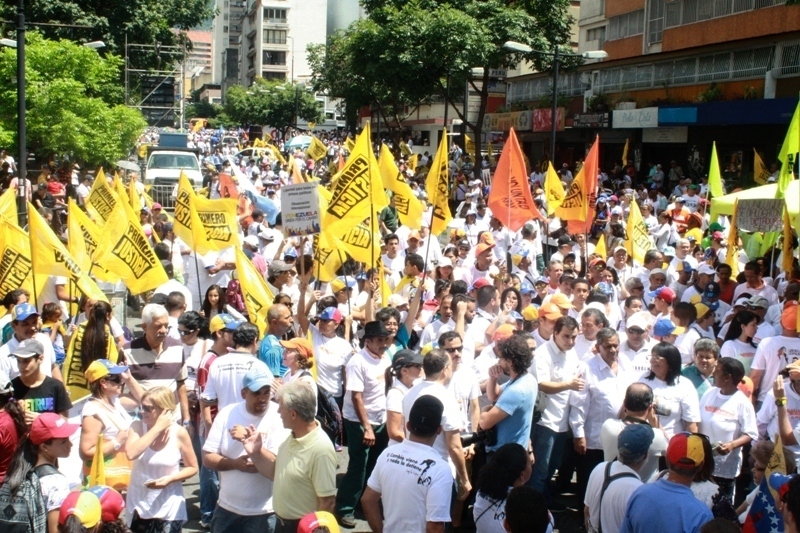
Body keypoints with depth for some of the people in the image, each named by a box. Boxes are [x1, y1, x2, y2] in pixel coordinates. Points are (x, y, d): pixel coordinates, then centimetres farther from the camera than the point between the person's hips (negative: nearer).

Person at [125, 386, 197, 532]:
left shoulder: (179, 433, -12)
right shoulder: (137, 427, -9)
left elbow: (192, 468, -2)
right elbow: (131, 454, -28)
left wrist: (170, 479, -19)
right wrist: (157, 428, -25)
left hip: (169, 509, -2)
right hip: (139, 506, 2)